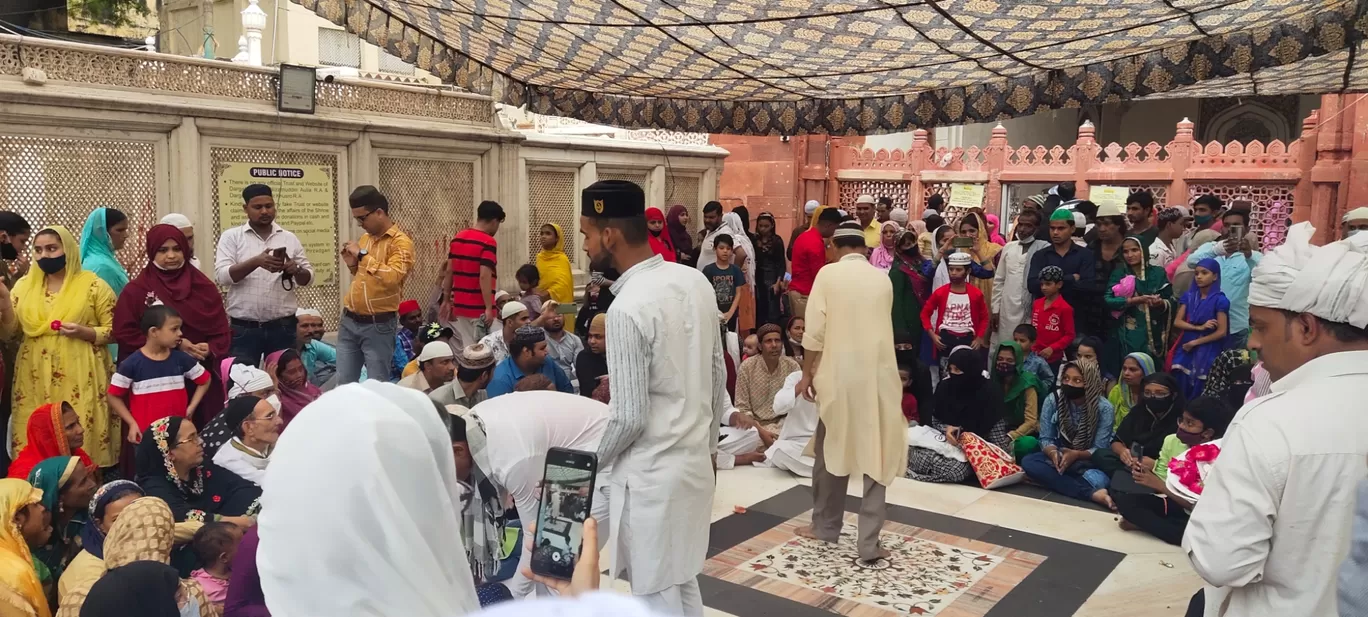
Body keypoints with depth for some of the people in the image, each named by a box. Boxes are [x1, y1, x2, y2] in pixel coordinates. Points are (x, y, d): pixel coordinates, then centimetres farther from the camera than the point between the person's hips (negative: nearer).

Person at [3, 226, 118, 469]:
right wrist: (5, 303, -9)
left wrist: (85, 332, -16)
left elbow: (116, 331, 1)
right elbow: (9, 333, 7)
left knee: (82, 442, -5)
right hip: (35, 381, 3)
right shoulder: (24, 285, 11)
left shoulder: (93, 285, 1)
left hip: (80, 380, -3)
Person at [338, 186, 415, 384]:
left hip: (377, 325, -7)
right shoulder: (365, 238, 13)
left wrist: (363, 255, -20)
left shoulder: (400, 242, -10)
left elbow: (392, 277, -27)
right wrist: (353, 265, 5)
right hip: (349, 321, 7)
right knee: (344, 382, 11)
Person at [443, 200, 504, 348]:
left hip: (459, 306, 7)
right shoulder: (488, 242, -14)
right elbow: (484, 276, -21)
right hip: (478, 309, -7)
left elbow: (449, 271, 12)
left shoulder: (458, 238, 9)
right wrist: (489, 308, -21)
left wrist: (446, 301, 17)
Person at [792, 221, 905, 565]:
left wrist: (807, 374, 3)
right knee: (877, 456, 5)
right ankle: (869, 543, 5)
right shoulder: (883, 279, 6)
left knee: (831, 451, 15)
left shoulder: (828, 274, -3)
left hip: (840, 376, -2)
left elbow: (815, 331, -7)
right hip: (879, 376, 2)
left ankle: (826, 527, 28)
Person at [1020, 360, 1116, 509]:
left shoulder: (1104, 408, -16)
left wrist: (1076, 455, -36)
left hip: (1089, 460, -3)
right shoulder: (1052, 400, -10)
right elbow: (1045, 439, -8)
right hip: (1060, 455, 3)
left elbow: (1100, 449, -17)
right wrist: (1053, 453, -32)